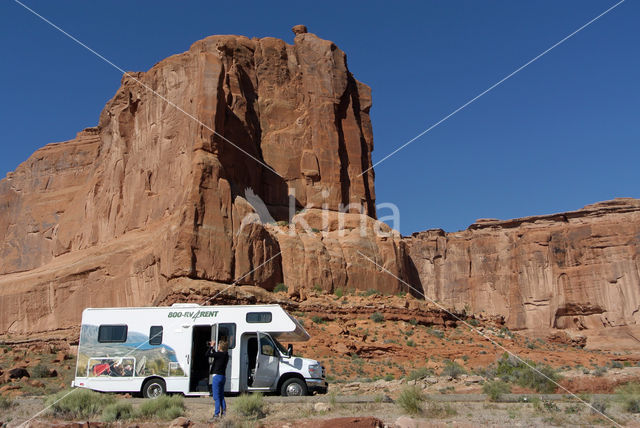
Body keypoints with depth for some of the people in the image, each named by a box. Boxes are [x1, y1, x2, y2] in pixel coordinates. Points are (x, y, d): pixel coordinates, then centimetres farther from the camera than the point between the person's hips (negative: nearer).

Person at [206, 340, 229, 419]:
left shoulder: (220, 354, -16)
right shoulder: (225, 355, 10)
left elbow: (208, 354, -18)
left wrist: (211, 346, -5)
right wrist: (213, 348, 23)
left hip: (217, 376, -8)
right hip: (223, 377, 8)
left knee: (216, 397, -4)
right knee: (221, 396, 15)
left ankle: (217, 413, -5)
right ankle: (223, 412, 15)